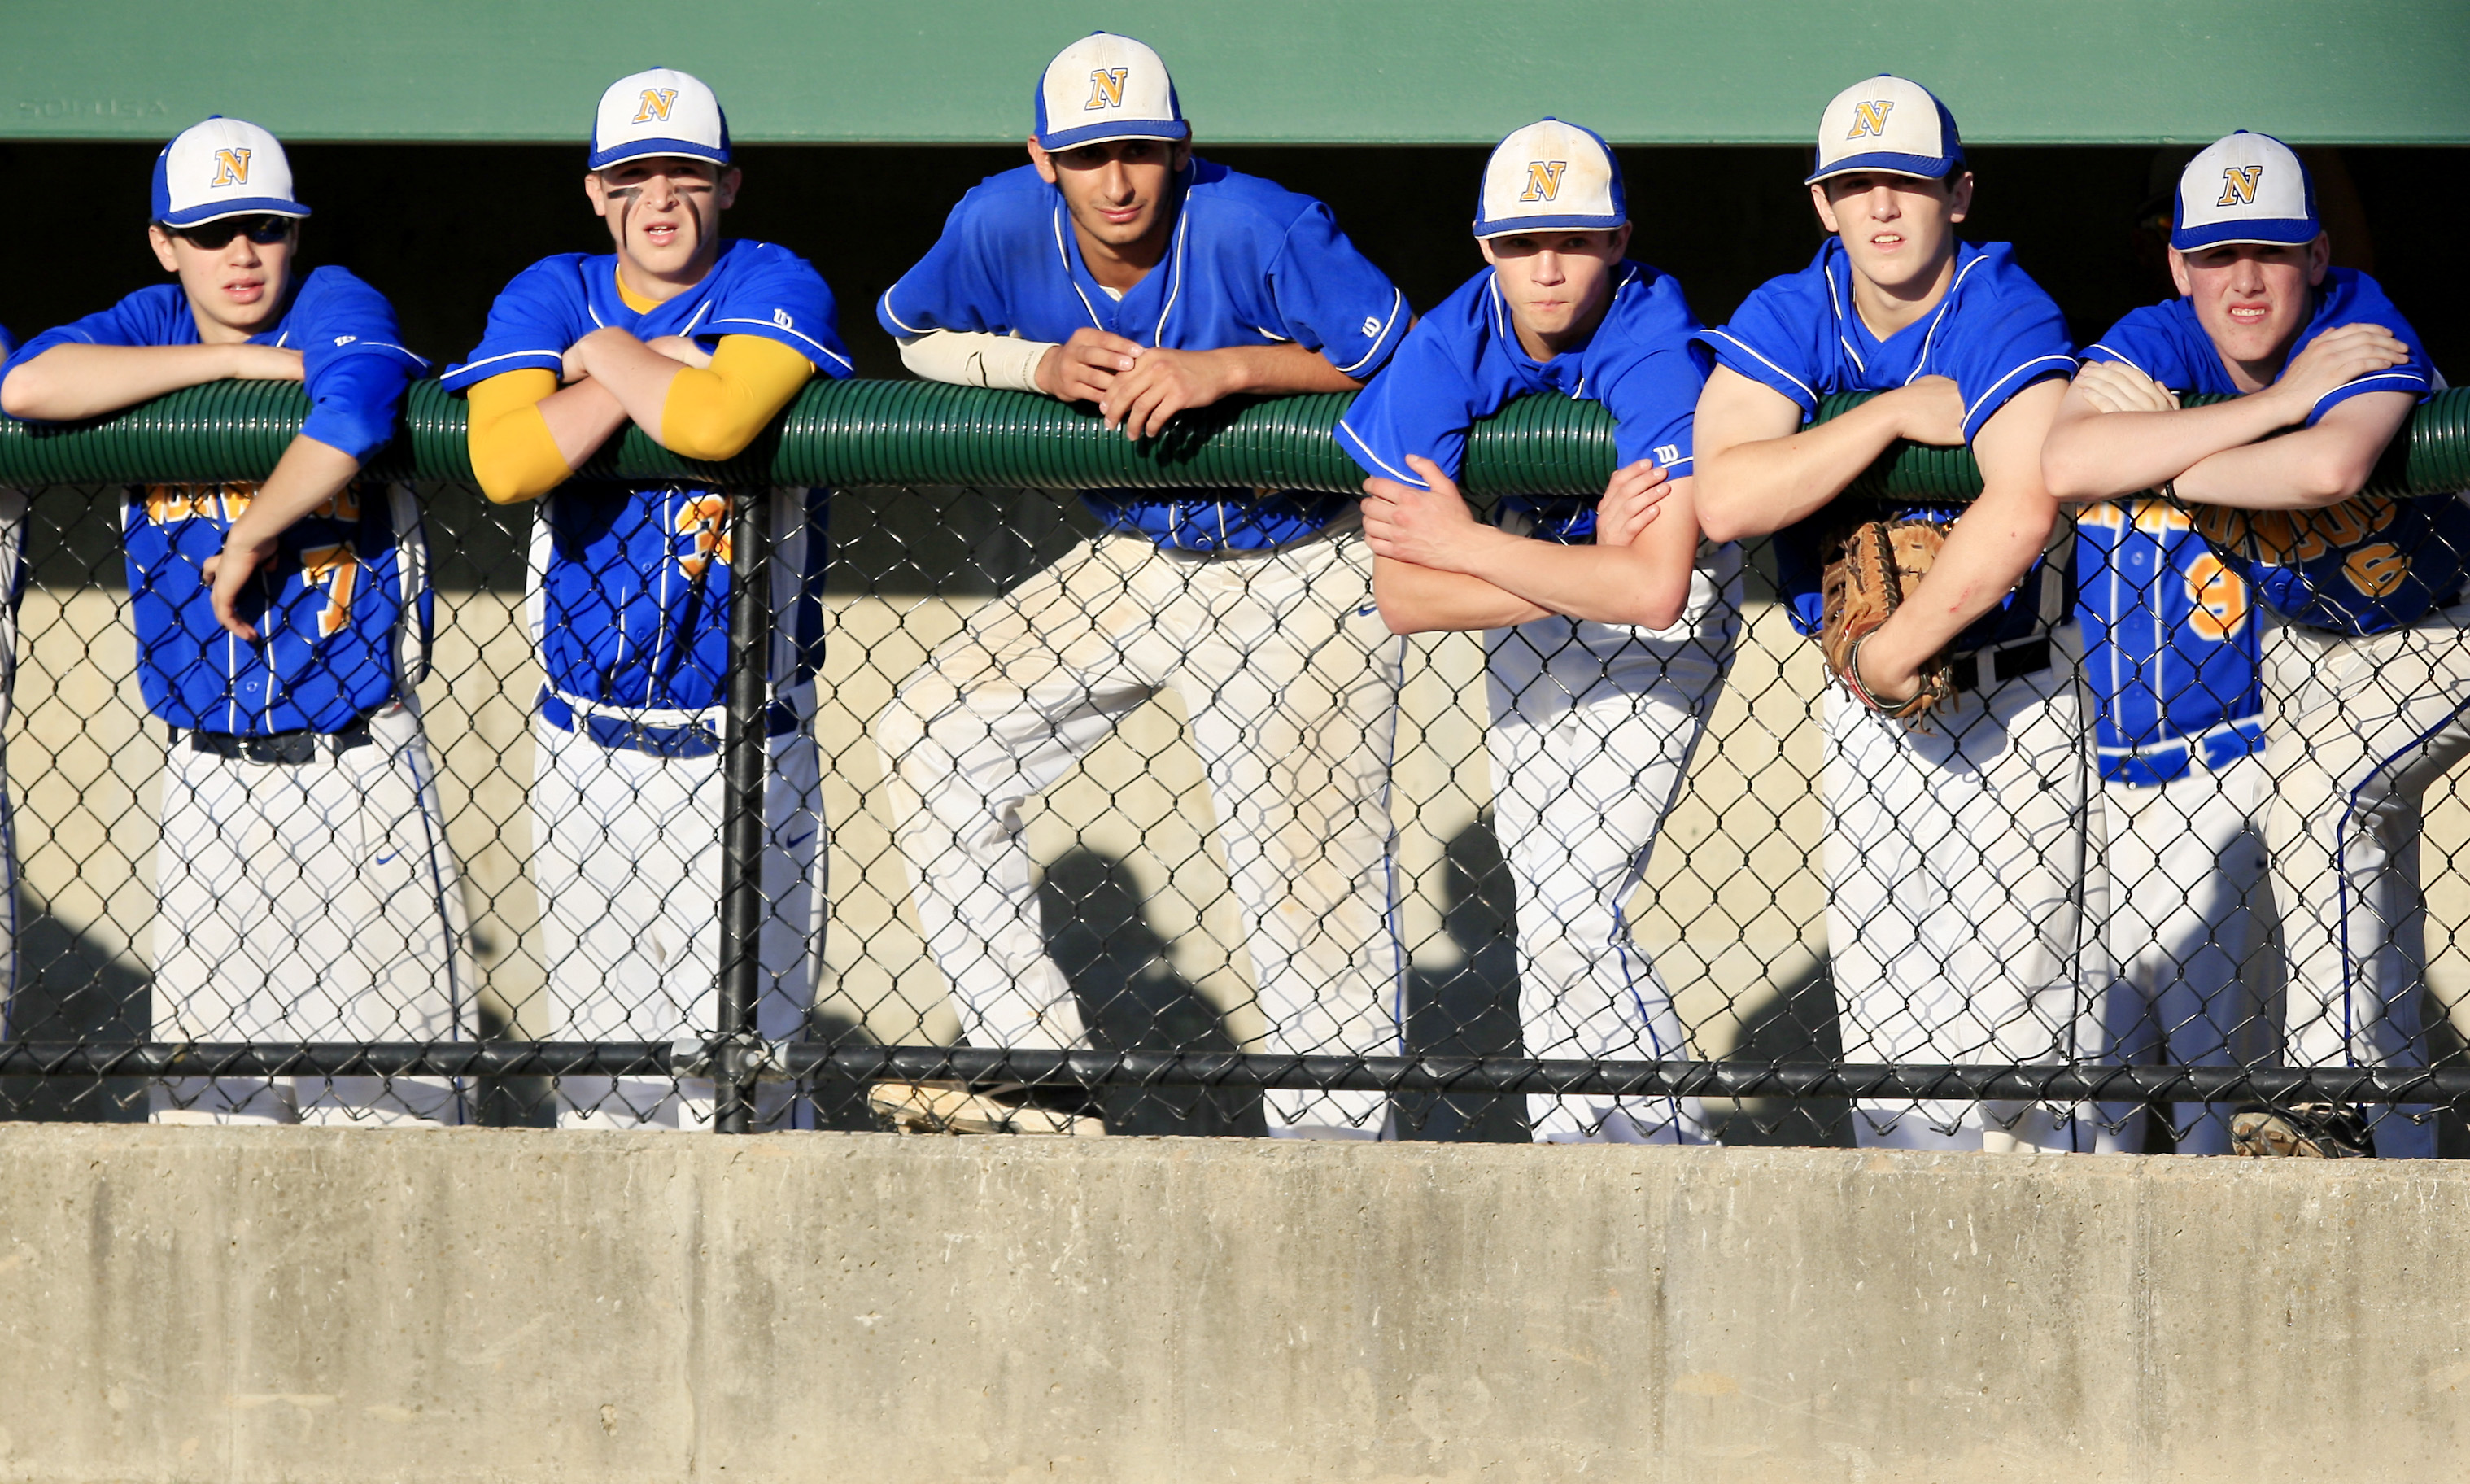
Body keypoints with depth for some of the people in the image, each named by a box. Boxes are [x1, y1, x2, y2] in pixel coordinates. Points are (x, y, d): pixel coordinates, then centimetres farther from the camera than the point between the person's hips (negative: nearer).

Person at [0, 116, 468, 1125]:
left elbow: (352, 420, -29)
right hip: (208, 777, 4)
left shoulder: (338, 309, -5)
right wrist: (248, 361, -16)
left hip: (355, 768, -4)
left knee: (387, 1080, -4)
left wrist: (246, 544, -18)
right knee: (204, 1091, 5)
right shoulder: (152, 327, 5)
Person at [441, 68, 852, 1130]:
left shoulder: (773, 288, -4)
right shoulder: (550, 297, 5)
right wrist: (658, 365, -15)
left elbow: (718, 421, -27)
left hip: (746, 758, -3)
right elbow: (504, 465, -15)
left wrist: (608, 354, -9)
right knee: (601, 1068, 6)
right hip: (587, 753, 3)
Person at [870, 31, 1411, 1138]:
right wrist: (1044, 366, -15)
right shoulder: (1003, 226, -13)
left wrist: (1221, 370, -32)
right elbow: (917, 335, 5)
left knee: (1309, 871, -7)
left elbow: (1396, 356, -22)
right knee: (935, 737, -2)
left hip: (1305, 579, -5)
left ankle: (1335, 1147, 6)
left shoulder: (1252, 230, -26)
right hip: (1133, 566, 6)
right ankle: (1032, 1075, 0)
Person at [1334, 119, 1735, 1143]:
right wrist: (1592, 565, -34)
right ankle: (1577, 1138, 31)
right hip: (1521, 602, 5)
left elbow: (1654, 589, -44)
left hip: (1667, 612, -5)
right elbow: (1401, 595, -27)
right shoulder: (1446, 350, -23)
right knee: (1544, 893, 15)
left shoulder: (1657, 355, -34)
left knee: (1571, 901, -15)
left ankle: (1668, 1141, 0)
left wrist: (1462, 545, -34)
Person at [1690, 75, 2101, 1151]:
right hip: (1860, 698, 4)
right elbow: (1722, 499, -20)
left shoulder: (2006, 315, -16)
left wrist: (1894, 652, -26)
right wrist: (1894, 415, -23)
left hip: (2013, 694, -4)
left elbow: (2023, 509, -32)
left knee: (2009, 1007, -8)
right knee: (1882, 1012, 5)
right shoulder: (1788, 318, -3)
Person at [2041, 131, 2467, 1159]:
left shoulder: (2365, 334, -32)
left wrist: (2160, 469, -38)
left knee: (2323, 804, -25)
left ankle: (2336, 1091, -20)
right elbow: (2066, 464, -39)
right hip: (2304, 647, 6)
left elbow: (2330, 468, -55)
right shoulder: (2157, 344, -18)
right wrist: (2276, 402, -38)